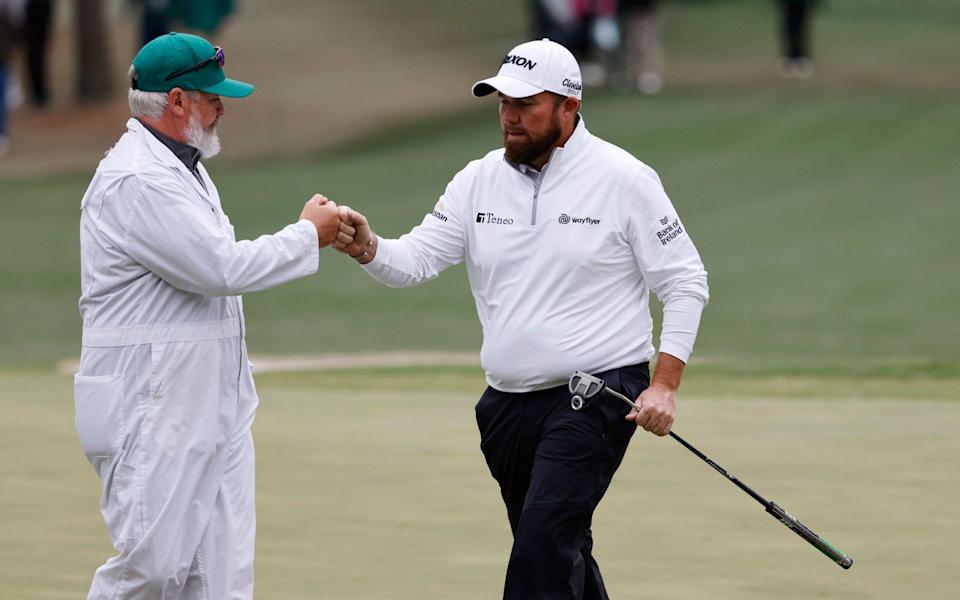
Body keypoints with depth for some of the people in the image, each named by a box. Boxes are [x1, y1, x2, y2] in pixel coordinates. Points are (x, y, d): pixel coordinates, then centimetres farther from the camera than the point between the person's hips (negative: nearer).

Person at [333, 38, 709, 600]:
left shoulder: (624, 179, -6)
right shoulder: (480, 180, 7)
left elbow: (685, 283, -4)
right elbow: (417, 259, 0)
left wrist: (664, 385, -13)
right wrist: (369, 248, -23)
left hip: (598, 393, -6)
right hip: (509, 402, 6)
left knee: (545, 539, -20)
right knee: (560, 553, 14)